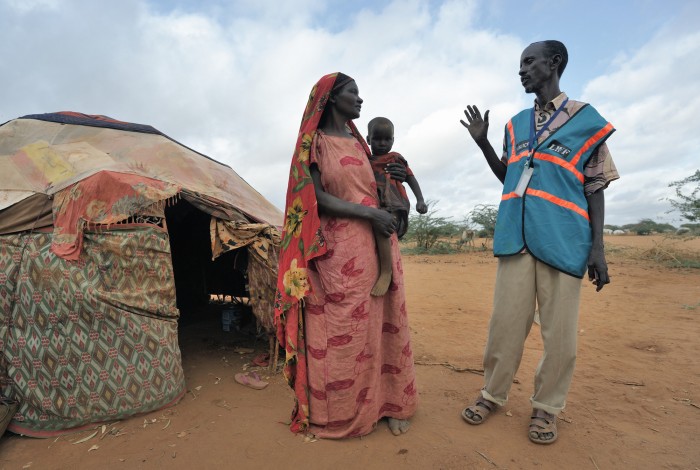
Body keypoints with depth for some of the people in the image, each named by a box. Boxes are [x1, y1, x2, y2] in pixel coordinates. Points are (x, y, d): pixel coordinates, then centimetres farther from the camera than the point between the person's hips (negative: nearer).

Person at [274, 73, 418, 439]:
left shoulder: (359, 143, 19)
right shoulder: (315, 142, 1)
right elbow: (316, 198, -11)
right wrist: (367, 212, -15)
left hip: (375, 243, 7)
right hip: (340, 248, -6)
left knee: (379, 323, 10)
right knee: (342, 330, 1)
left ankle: (385, 401, 25)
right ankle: (341, 412, 21)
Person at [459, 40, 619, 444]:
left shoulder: (587, 119, 6)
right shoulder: (516, 124, 17)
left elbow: (595, 188, 4)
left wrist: (598, 247, -4)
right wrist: (482, 142, 12)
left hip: (563, 239, -3)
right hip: (515, 237, 3)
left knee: (559, 330, 4)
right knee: (506, 322, 6)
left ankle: (546, 407, 20)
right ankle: (493, 394, 19)